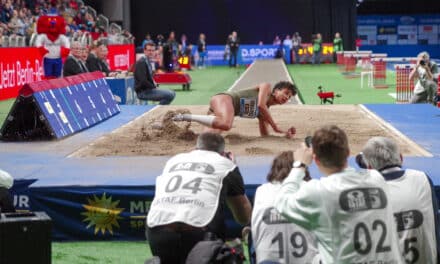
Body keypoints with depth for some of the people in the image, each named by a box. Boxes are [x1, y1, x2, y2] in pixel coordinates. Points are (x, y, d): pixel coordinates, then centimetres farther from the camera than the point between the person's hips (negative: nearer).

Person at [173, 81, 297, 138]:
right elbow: (260, 105, -12)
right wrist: (275, 126, -7)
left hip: (224, 111, 8)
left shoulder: (265, 111, 26)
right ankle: (186, 117, -27)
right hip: (224, 98, -8)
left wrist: (284, 133, 16)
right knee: (226, 124, -40)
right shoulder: (266, 87, 7)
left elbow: (264, 135, 26)